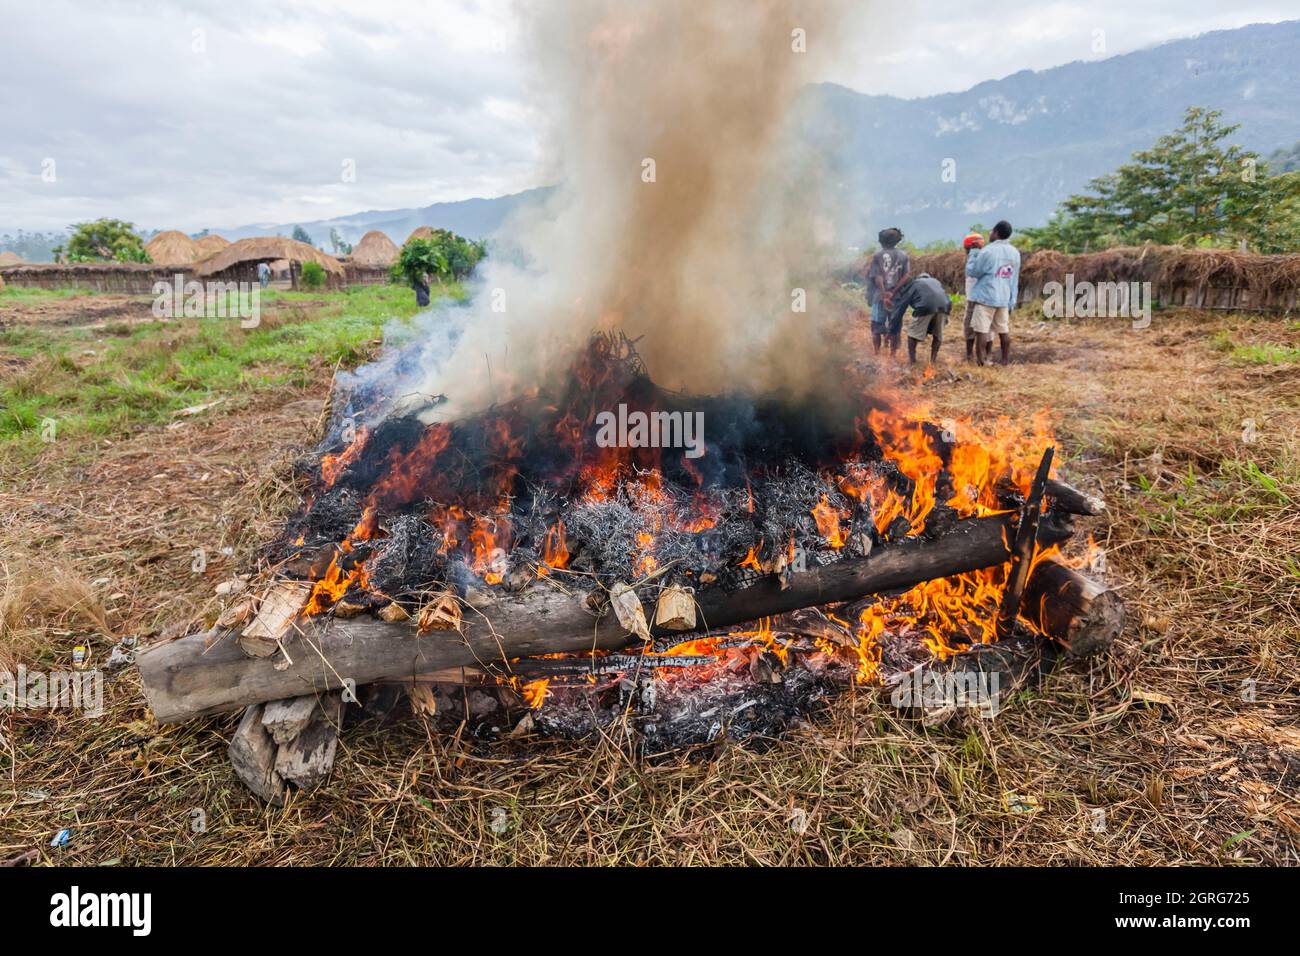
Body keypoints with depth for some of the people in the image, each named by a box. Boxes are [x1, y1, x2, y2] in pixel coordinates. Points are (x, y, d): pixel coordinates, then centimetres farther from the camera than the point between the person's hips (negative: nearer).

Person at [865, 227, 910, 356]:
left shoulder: (877, 256, -1)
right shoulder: (903, 255, 4)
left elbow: (877, 277, -9)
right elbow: (905, 277, -5)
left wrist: (884, 295, -11)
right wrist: (893, 293, -9)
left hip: (880, 296, -1)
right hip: (897, 297, 1)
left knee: (877, 326, 7)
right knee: (894, 328, 9)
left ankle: (877, 353, 3)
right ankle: (893, 353, 10)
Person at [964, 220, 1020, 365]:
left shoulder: (987, 251, -12)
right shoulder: (1015, 253, 10)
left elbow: (972, 272, -4)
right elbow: (1015, 280, 15)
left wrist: (973, 254, 9)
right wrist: (1012, 302, 20)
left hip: (986, 296, -7)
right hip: (1004, 298, 7)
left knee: (982, 330, -3)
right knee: (1004, 329, 13)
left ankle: (981, 360, -4)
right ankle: (1006, 360, 18)